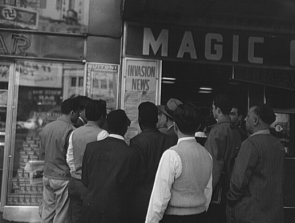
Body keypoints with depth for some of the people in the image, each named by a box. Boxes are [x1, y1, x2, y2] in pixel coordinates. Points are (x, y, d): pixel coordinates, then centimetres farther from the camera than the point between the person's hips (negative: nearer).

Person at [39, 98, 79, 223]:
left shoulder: (46, 128, 3)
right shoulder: (70, 130, -18)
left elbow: (42, 155, 12)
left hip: (47, 176, 6)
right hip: (63, 178, -6)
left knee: (47, 213, 15)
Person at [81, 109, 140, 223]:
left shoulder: (91, 146, -8)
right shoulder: (131, 154, -16)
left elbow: (85, 180, 1)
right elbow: (129, 189, -6)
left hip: (90, 208, 3)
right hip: (115, 211, -2)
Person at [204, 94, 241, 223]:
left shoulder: (218, 130, -16)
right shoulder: (235, 131, 5)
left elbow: (215, 163, -18)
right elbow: (233, 159, 9)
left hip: (218, 188, -7)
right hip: (229, 187, 8)